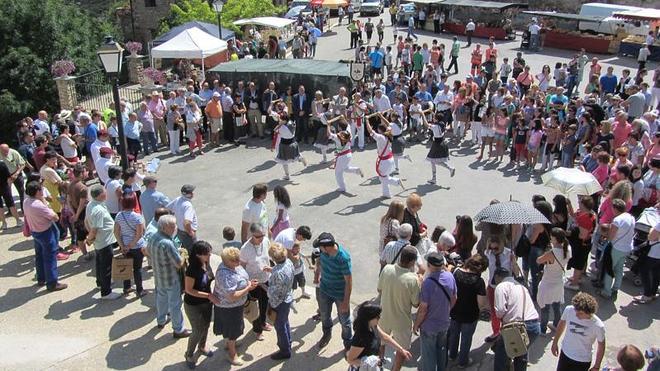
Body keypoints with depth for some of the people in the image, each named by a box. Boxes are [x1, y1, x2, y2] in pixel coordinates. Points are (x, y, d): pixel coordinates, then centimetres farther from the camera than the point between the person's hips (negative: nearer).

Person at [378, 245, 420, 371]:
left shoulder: (387, 269, -18)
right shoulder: (413, 279, -29)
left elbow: (380, 290, -2)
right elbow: (416, 304, -15)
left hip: (384, 316, 5)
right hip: (402, 321, -5)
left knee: (381, 342, 30)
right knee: (402, 350, 20)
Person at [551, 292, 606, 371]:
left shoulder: (598, 325, -29)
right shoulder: (569, 310, -23)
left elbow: (601, 346, -10)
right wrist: (555, 343, 9)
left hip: (582, 361, -3)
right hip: (565, 354, 3)